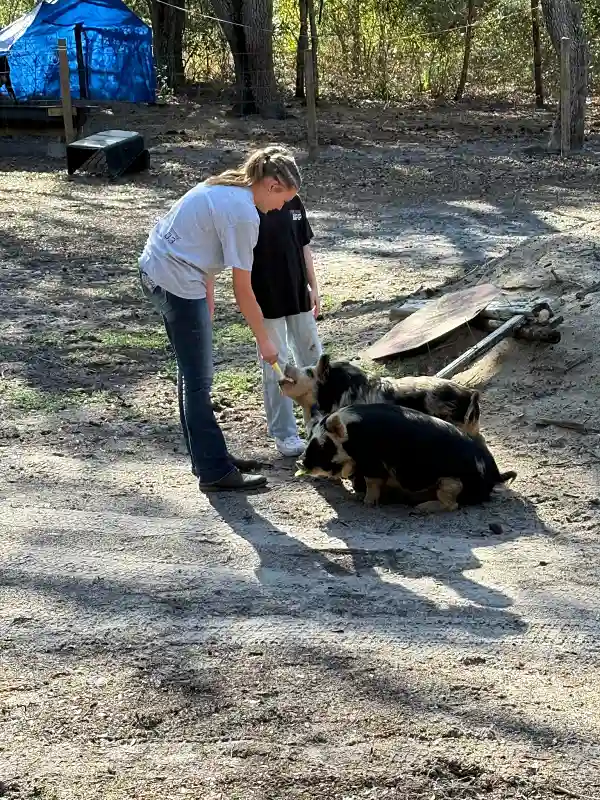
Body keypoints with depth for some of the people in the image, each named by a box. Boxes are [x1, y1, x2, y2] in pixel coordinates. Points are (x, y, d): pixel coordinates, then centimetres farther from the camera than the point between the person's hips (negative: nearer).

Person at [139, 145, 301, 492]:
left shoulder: (226, 188, 8)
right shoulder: (244, 214, -19)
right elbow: (243, 291, -14)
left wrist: (207, 305, 11)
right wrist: (264, 340, -4)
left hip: (155, 270, 10)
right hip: (178, 284, -10)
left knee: (194, 375, 18)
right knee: (199, 382, -1)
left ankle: (209, 456, 29)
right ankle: (215, 472, 7)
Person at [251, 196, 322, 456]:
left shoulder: (293, 202, 2)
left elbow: (303, 247, 11)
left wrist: (313, 286, 11)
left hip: (298, 295, 5)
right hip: (267, 300, -5)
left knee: (312, 357, 15)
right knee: (275, 365, 3)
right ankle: (284, 433, 13)